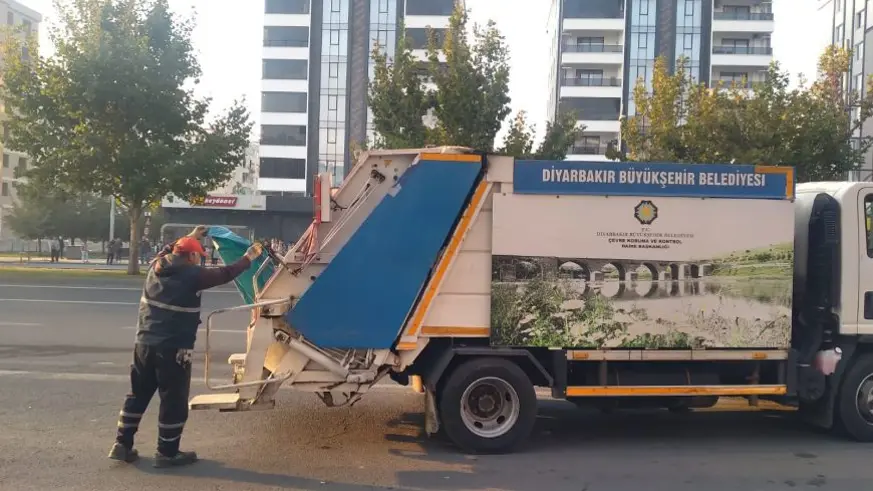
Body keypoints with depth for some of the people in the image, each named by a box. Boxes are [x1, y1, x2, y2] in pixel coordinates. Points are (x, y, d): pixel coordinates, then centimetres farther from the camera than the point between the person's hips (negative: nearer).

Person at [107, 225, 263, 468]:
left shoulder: (156, 267, 8)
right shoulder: (192, 274, -11)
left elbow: (169, 252, 30)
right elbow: (225, 274, -2)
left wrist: (191, 237, 39)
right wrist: (249, 258, 12)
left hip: (145, 343, 7)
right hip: (173, 349, -7)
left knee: (138, 395, 18)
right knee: (174, 400, 4)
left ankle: (122, 445, 22)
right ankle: (167, 453, 12)